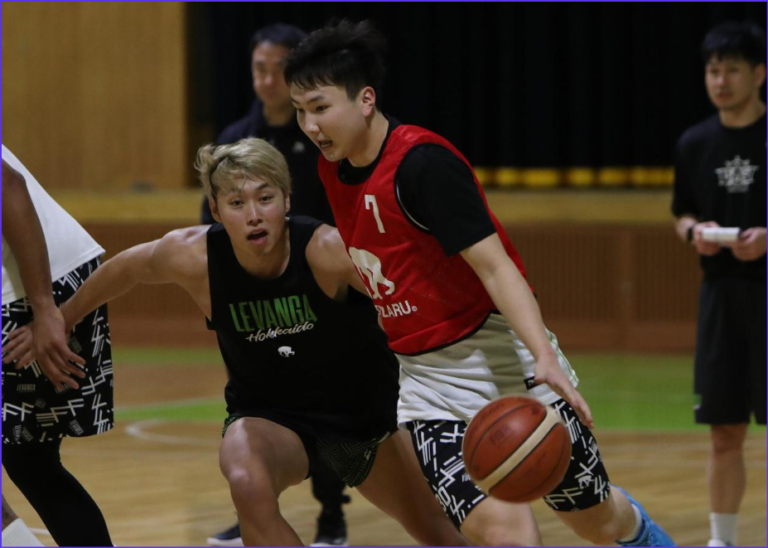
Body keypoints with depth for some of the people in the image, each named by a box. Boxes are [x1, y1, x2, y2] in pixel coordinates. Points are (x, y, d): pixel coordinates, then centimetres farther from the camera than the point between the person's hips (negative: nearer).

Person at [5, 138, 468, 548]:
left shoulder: (329, 250, -31)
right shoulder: (193, 256, -22)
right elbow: (124, 270, -2)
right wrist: (58, 322, 11)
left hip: (363, 413, 0)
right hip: (267, 416, 0)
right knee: (249, 485, -35)